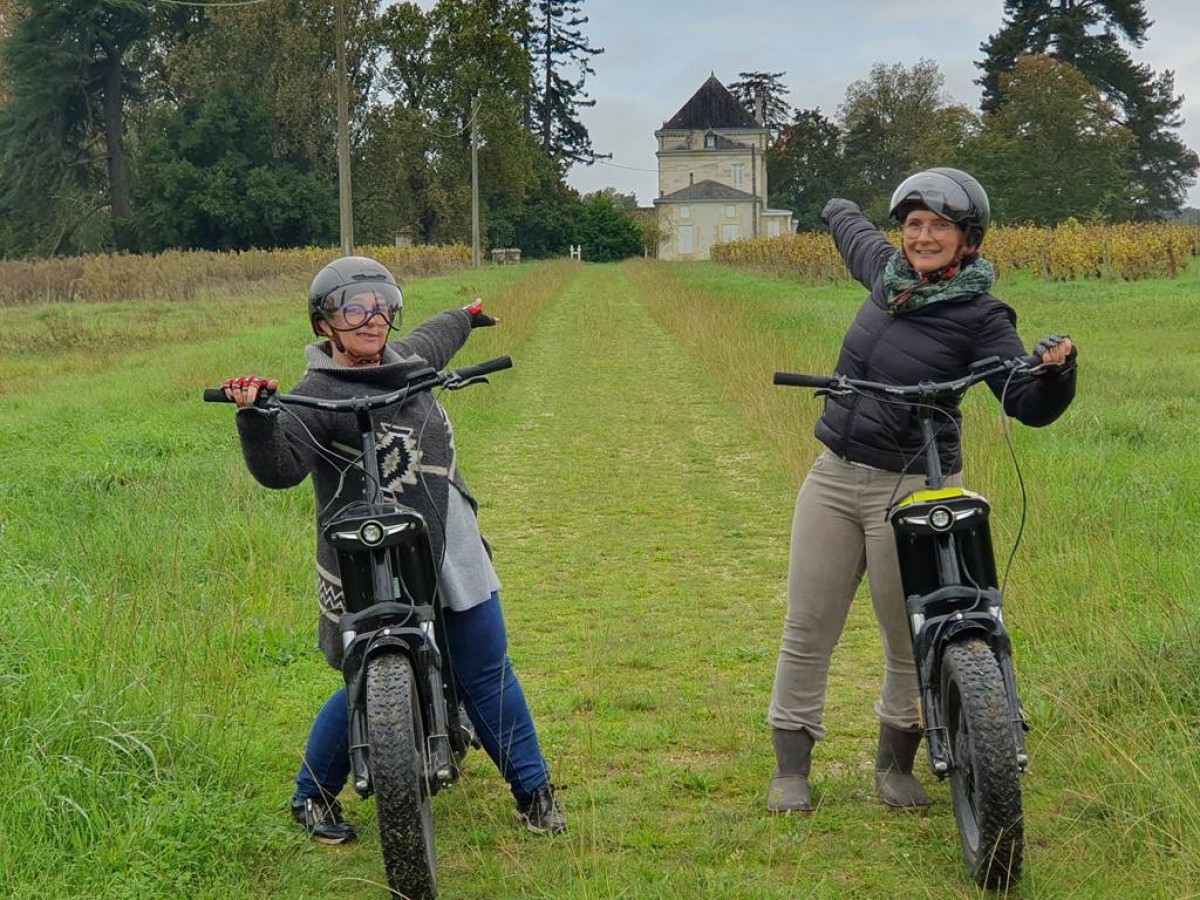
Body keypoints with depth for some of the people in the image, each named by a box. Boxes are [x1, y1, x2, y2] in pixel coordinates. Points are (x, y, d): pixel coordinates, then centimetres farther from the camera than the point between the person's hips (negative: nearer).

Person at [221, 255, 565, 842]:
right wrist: (255, 417, -43)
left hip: (453, 552, 7)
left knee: (486, 674, 9)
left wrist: (464, 317, 55)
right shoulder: (315, 396, -11)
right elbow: (280, 468, -26)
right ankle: (312, 796, 23)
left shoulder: (405, 362, 12)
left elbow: (428, 342, 37)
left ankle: (533, 789, 23)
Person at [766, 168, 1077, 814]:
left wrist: (1056, 368, -34)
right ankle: (790, 767, 18)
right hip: (834, 478, 5)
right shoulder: (888, 271, 7)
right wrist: (837, 209, 51)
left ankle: (895, 764, 27)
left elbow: (1030, 407, -15)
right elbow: (851, 228, 31)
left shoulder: (981, 317, -9)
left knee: (909, 641, 5)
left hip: (912, 490, -5)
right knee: (807, 631, 6)